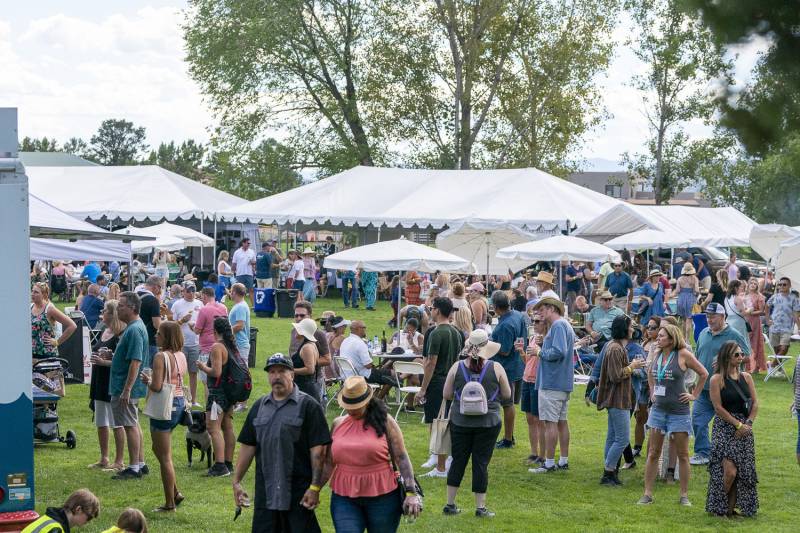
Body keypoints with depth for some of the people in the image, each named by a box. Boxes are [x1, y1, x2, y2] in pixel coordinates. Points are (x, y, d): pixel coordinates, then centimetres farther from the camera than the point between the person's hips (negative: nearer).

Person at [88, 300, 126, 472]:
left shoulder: (121, 336, -15)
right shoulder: (103, 333, 12)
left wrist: (104, 362, -24)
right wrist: (96, 358, 1)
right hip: (99, 382, 9)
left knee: (117, 423, -2)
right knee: (100, 423, 15)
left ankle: (119, 461, 5)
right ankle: (104, 459, 25)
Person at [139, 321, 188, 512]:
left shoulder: (161, 357, -18)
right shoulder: (181, 356, 7)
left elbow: (157, 387, -24)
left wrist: (147, 380, -4)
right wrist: (152, 380, 14)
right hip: (180, 403, 9)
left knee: (165, 458, 2)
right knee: (158, 449, 24)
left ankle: (170, 503, 9)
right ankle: (175, 493, 23)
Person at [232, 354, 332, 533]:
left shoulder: (308, 406, -4)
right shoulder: (259, 407, 13)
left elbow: (318, 450, -8)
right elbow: (247, 446, 15)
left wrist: (315, 487, -13)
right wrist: (236, 481, 11)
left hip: (298, 494, -5)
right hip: (265, 492, 5)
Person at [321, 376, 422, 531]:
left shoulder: (384, 421, -1)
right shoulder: (337, 424, 7)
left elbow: (401, 458, -2)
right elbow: (329, 463, 12)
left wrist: (411, 493, -9)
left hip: (382, 497, -2)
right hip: (345, 499, 2)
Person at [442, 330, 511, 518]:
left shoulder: (457, 367, -4)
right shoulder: (496, 368, -7)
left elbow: (447, 395, 2)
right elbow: (507, 395, 3)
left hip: (460, 421, 2)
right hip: (488, 423, -1)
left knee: (458, 461, 12)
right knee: (481, 463, 5)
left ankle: (450, 504, 16)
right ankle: (480, 507, 8)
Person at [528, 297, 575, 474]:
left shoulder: (558, 325, -14)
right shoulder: (565, 325, 18)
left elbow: (558, 352, -25)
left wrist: (540, 352, -10)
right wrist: (540, 349, 9)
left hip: (552, 382, -10)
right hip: (564, 382, 10)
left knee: (550, 422, -7)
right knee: (561, 421, 13)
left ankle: (549, 463, -6)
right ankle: (564, 461, 17)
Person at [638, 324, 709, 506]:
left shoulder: (683, 354, -9)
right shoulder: (658, 355, 6)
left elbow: (704, 373, -2)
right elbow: (650, 373, 27)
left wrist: (695, 395, -1)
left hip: (679, 411, -5)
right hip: (658, 409, 5)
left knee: (683, 455, 3)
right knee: (653, 453, 5)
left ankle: (684, 495, 11)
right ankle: (647, 494, 9)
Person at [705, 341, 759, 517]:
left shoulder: (746, 377, 9)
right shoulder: (717, 379, -6)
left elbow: (755, 403, 8)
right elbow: (718, 407, -10)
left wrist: (748, 423, -7)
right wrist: (738, 424, -12)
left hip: (744, 428, 5)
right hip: (724, 427, -5)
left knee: (742, 471, 2)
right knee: (729, 470, -15)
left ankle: (731, 508, 12)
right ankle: (719, 507, 3)